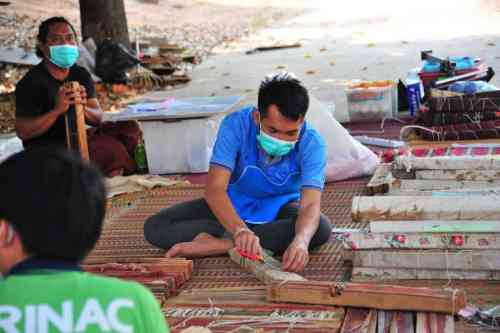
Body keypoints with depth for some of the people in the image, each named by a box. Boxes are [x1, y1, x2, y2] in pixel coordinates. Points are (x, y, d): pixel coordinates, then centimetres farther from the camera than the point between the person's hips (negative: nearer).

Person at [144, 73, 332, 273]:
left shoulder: (311, 143, -26)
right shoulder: (235, 125, -28)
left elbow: (310, 205, -36)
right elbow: (215, 188, -36)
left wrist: (300, 241, -59)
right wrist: (240, 230, -55)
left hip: (279, 207, -1)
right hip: (233, 203, 1)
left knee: (321, 229, -34)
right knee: (155, 227, -18)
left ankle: (220, 243, -31)